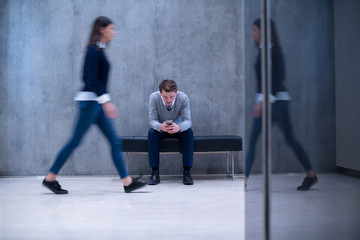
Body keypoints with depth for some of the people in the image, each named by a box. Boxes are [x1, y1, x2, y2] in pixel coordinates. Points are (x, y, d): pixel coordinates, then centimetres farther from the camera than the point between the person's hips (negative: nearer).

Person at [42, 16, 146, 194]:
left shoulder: (98, 49, 16)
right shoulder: (94, 49, -12)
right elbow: (91, 79, -20)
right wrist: (106, 101, -24)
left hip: (96, 102, 10)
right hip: (90, 100, -10)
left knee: (115, 142, 5)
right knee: (75, 141, -3)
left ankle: (127, 182, 6)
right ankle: (50, 178, 8)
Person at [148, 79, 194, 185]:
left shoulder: (183, 98, -23)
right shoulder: (154, 97, -22)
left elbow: (188, 121, -25)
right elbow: (152, 120, -23)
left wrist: (179, 127, -50)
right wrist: (160, 126, -47)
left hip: (177, 128, 0)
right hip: (161, 129, 0)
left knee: (189, 133, -31)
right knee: (152, 133, -32)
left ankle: (187, 172, -25)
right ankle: (155, 172, -26)